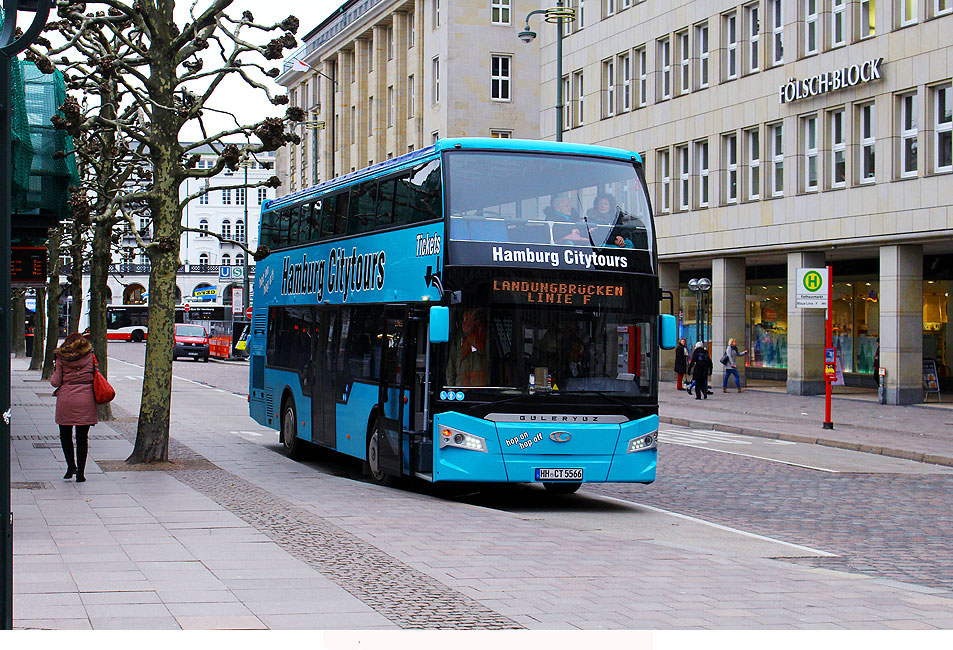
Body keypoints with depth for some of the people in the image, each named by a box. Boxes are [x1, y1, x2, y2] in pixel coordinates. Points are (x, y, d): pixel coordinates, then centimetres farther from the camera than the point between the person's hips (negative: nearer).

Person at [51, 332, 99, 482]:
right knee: (82, 438, 4)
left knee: (65, 435, 16)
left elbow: (55, 382, 0)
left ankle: (71, 466, 3)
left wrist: (53, 374, 19)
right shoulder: (89, 356, 4)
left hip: (66, 399, -1)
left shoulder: (61, 358, 1)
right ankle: (80, 472, 2)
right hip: (85, 399, 1)